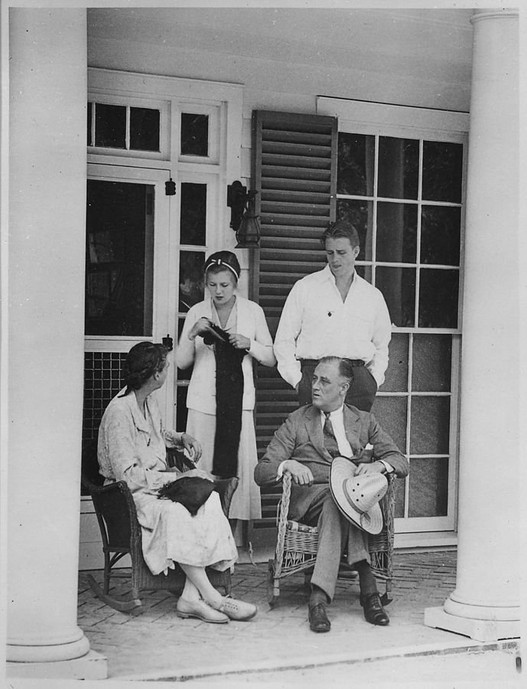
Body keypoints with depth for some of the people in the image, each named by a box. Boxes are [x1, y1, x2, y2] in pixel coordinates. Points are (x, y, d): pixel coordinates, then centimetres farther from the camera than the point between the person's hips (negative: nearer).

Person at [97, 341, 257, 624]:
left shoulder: (149, 401, 12)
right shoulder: (119, 412, -17)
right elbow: (129, 476, -21)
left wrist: (181, 437, 15)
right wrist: (176, 477, -20)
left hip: (158, 482, 8)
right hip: (131, 495, -8)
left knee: (209, 500, -19)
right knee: (175, 512, -36)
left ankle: (191, 597, -26)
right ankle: (210, 596, -27)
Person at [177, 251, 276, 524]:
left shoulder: (253, 311, 6)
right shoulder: (197, 312, 7)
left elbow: (271, 358, 11)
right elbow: (182, 362, 11)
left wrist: (249, 344, -7)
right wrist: (192, 335, -7)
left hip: (239, 399, 0)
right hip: (203, 399, 1)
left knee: (240, 466, -7)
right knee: (202, 467, -4)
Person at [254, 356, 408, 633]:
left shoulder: (364, 421, 19)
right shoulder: (296, 421, 15)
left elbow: (401, 462, 10)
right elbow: (261, 472, 6)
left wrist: (378, 465, -15)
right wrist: (288, 465, -18)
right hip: (308, 495, -1)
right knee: (337, 499, -36)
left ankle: (319, 595, -43)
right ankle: (368, 587, -43)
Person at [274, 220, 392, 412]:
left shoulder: (373, 295, 16)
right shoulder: (305, 287, 7)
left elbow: (381, 346, 26)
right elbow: (283, 340, 8)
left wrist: (374, 378, 10)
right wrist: (296, 378, -2)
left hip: (358, 378, 2)